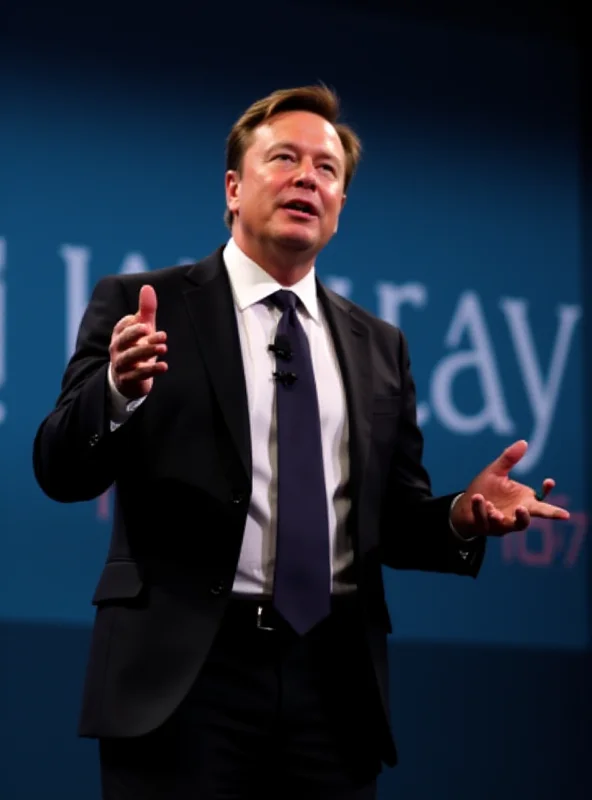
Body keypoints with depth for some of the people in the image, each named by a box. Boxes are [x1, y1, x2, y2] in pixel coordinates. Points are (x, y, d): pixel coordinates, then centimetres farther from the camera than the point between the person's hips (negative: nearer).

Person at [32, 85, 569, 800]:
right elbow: (60, 473, -3)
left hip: (333, 686, 4)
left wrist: (462, 516, -5)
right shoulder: (141, 306, 4)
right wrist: (121, 390, -23)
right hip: (183, 676, -3)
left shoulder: (379, 347, 16)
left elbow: (394, 520, 16)